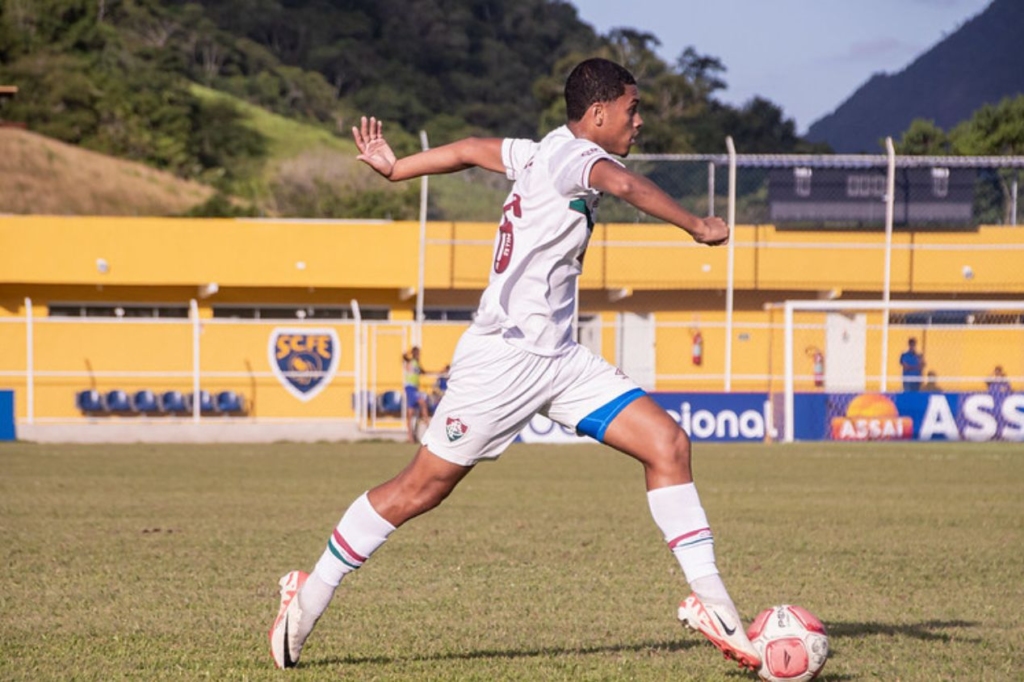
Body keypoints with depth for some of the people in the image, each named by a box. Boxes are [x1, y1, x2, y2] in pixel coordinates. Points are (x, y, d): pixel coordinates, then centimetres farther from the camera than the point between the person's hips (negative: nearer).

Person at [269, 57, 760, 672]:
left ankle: (710, 602, -7)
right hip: (503, 360, -9)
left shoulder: (542, 154, 13)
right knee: (422, 488, 0)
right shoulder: (570, 155, -14)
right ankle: (310, 596, 15)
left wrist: (396, 168, 40)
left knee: (668, 443, -6)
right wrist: (696, 226, -34)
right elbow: (621, 183, -36)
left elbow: (471, 149, 27)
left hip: (559, 358, 9)